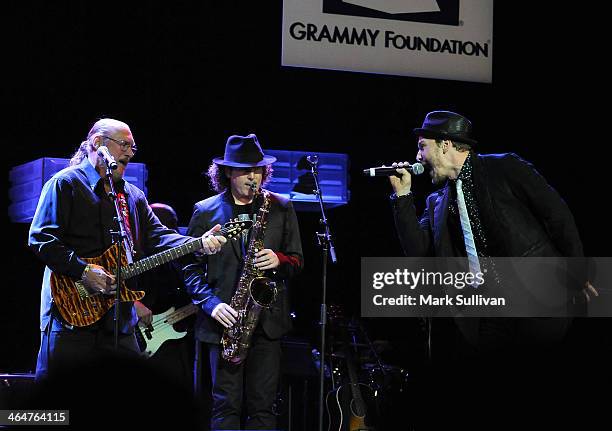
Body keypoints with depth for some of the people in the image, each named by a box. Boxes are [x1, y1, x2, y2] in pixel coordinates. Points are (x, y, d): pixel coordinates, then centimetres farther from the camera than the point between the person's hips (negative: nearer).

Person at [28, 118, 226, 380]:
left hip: (119, 317, 7)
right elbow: (41, 239, -10)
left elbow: (156, 235, 10)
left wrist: (198, 244, -7)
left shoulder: (133, 196, 20)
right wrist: (83, 271, -18)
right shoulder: (65, 183, -2)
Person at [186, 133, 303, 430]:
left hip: (267, 320, 1)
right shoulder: (205, 211, 4)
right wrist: (210, 303, -10)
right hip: (225, 320, -1)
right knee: (226, 405, -2)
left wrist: (279, 260, -11)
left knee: (262, 406, 2)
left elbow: (297, 261, 11)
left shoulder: (281, 208, 8)